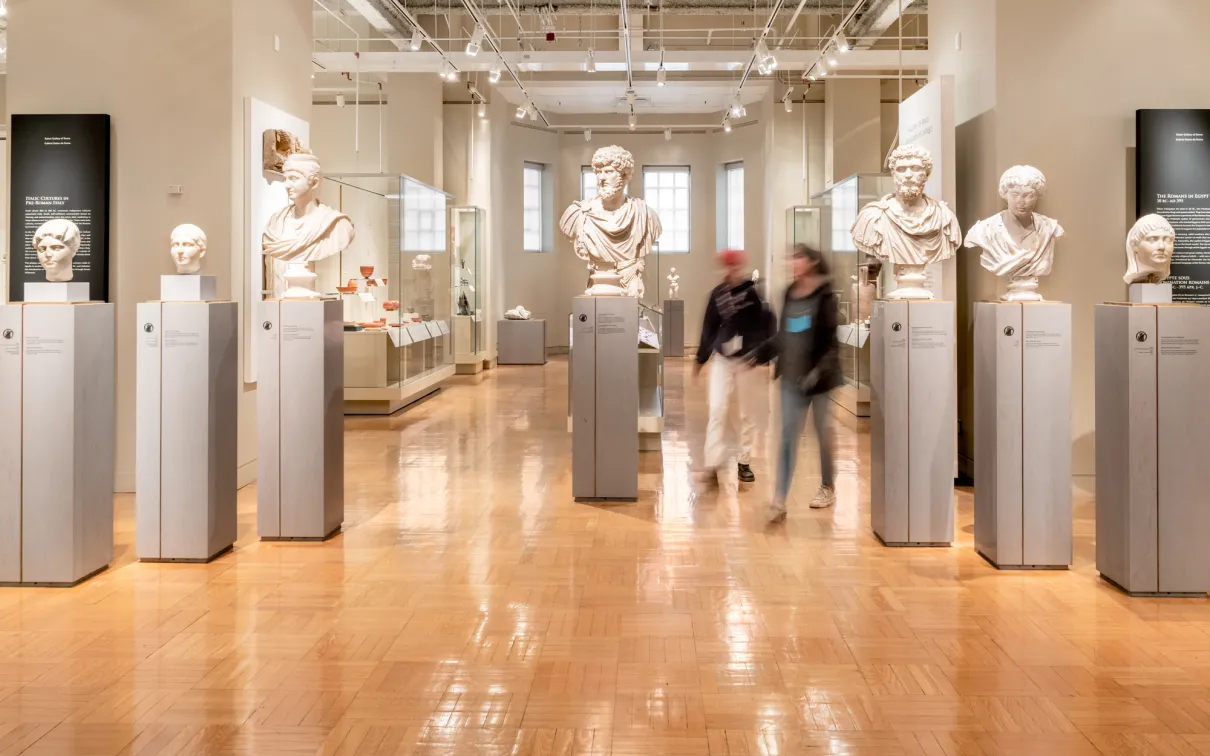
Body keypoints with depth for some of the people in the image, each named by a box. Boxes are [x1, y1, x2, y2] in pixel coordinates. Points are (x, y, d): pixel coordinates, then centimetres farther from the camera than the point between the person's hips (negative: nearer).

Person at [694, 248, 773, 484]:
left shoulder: (756, 291, -8)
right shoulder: (717, 293, 2)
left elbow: (768, 324, -9)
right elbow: (709, 327, 10)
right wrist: (700, 359, 14)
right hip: (721, 359, 2)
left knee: (748, 413, 7)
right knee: (717, 410, -5)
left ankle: (744, 462, 19)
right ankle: (714, 463, -3)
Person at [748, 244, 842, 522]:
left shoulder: (825, 295, -11)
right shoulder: (790, 294, 6)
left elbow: (831, 339, -15)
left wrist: (820, 369, -26)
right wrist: (759, 354, 5)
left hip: (819, 375, -5)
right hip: (791, 376, 5)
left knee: (823, 432, 12)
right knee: (788, 435, 0)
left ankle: (828, 488, 31)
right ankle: (779, 500, -3)